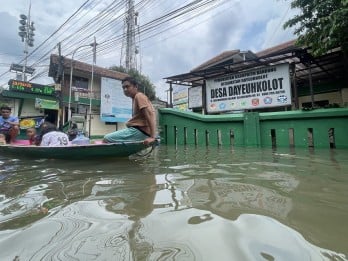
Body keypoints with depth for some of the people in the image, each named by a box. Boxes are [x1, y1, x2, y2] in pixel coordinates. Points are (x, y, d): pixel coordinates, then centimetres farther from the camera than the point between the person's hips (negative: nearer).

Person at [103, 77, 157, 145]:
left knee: (107, 138, -12)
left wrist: (152, 137, -27)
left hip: (139, 131, -10)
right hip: (139, 131, 10)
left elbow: (150, 114, -20)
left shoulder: (139, 96, -9)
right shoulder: (135, 98, 19)